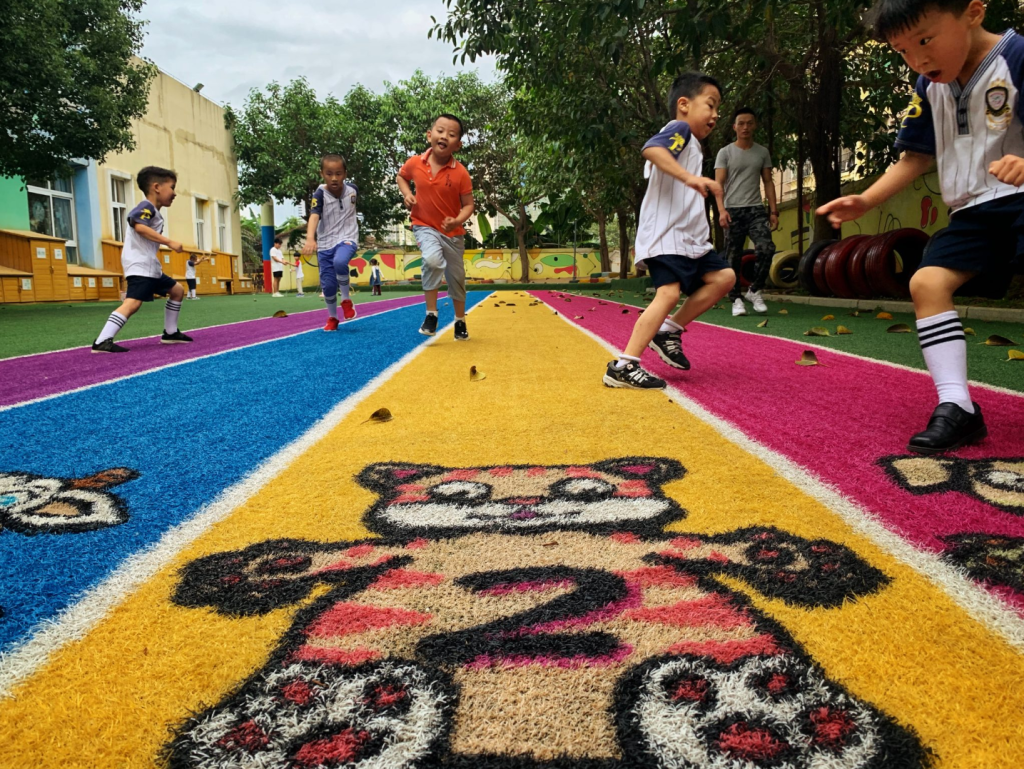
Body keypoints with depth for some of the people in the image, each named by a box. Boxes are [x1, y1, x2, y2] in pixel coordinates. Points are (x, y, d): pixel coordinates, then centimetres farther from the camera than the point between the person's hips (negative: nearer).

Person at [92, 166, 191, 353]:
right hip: (140, 266, -11)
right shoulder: (147, 207, -9)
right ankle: (102, 341, -29)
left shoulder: (154, 213, 21)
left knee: (177, 290, 20)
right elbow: (139, 226, -28)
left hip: (150, 267, 11)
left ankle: (170, 333, 25)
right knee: (133, 302, -23)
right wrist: (169, 242, -28)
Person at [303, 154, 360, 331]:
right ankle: (332, 318, 26)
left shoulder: (352, 189, -6)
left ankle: (346, 299, -8)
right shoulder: (320, 194, -15)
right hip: (325, 243, 0)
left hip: (347, 238, 0)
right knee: (328, 284, 0)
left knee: (340, 262, -33)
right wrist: (310, 238, -46)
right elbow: (314, 216, -31)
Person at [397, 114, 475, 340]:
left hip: (452, 232, 1)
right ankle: (431, 315, -17)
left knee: (456, 278, 14)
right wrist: (407, 194, -7)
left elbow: (468, 205, -10)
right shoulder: (415, 163, -11)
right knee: (432, 260, -31)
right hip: (425, 226, -1)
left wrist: (458, 221, -29)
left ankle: (460, 321, 37)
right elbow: (401, 177, 11)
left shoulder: (460, 173, -17)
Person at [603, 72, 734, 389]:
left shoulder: (691, 145, 24)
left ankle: (668, 331, 9)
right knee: (669, 293, -22)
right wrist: (689, 177, -39)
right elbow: (651, 148, -29)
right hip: (665, 236, -10)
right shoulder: (679, 129, -5)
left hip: (689, 238, 10)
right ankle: (623, 367, -24)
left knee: (723, 277, 8)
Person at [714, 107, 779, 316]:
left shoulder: (762, 153, 11)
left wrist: (773, 210, 3)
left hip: (756, 210, 2)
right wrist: (722, 209, -20)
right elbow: (718, 184, -6)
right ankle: (736, 299, 9)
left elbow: (768, 183, 12)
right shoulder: (725, 153, 2)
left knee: (766, 248, -18)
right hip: (733, 210, -2)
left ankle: (754, 290, -2)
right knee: (734, 257, 1)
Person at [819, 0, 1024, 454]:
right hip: (974, 211, 7)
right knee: (927, 281, -7)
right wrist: (866, 201, 5)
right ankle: (957, 407, -7)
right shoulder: (931, 85, 8)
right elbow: (917, 157, 16)